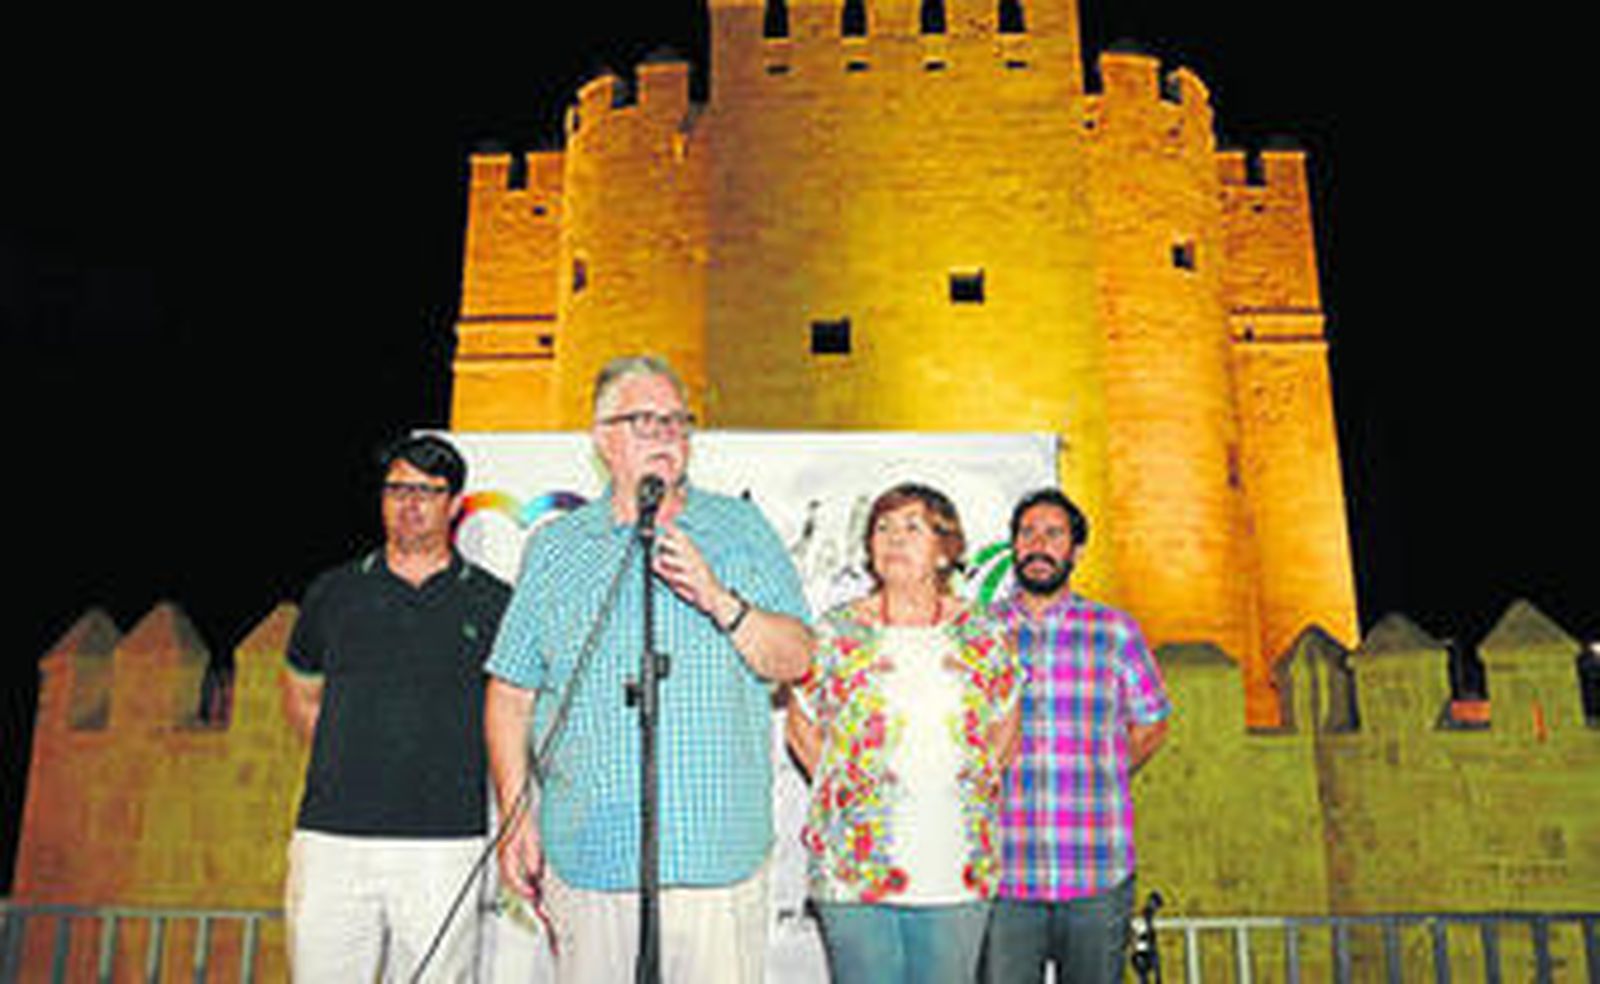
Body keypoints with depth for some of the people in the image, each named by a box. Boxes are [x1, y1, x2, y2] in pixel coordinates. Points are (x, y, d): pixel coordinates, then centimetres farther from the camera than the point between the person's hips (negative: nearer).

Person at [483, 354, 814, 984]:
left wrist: (720, 601, -16)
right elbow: (510, 695, 9)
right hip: (587, 855, 1)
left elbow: (796, 660, 0)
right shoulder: (556, 548, 9)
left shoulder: (739, 528, 7)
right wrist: (517, 818, 2)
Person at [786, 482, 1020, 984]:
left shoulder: (983, 637, 4)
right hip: (855, 870, -1)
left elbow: (1005, 731, 16)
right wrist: (844, 793, 3)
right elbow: (801, 729, 10)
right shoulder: (836, 634, -1)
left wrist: (970, 797, 8)